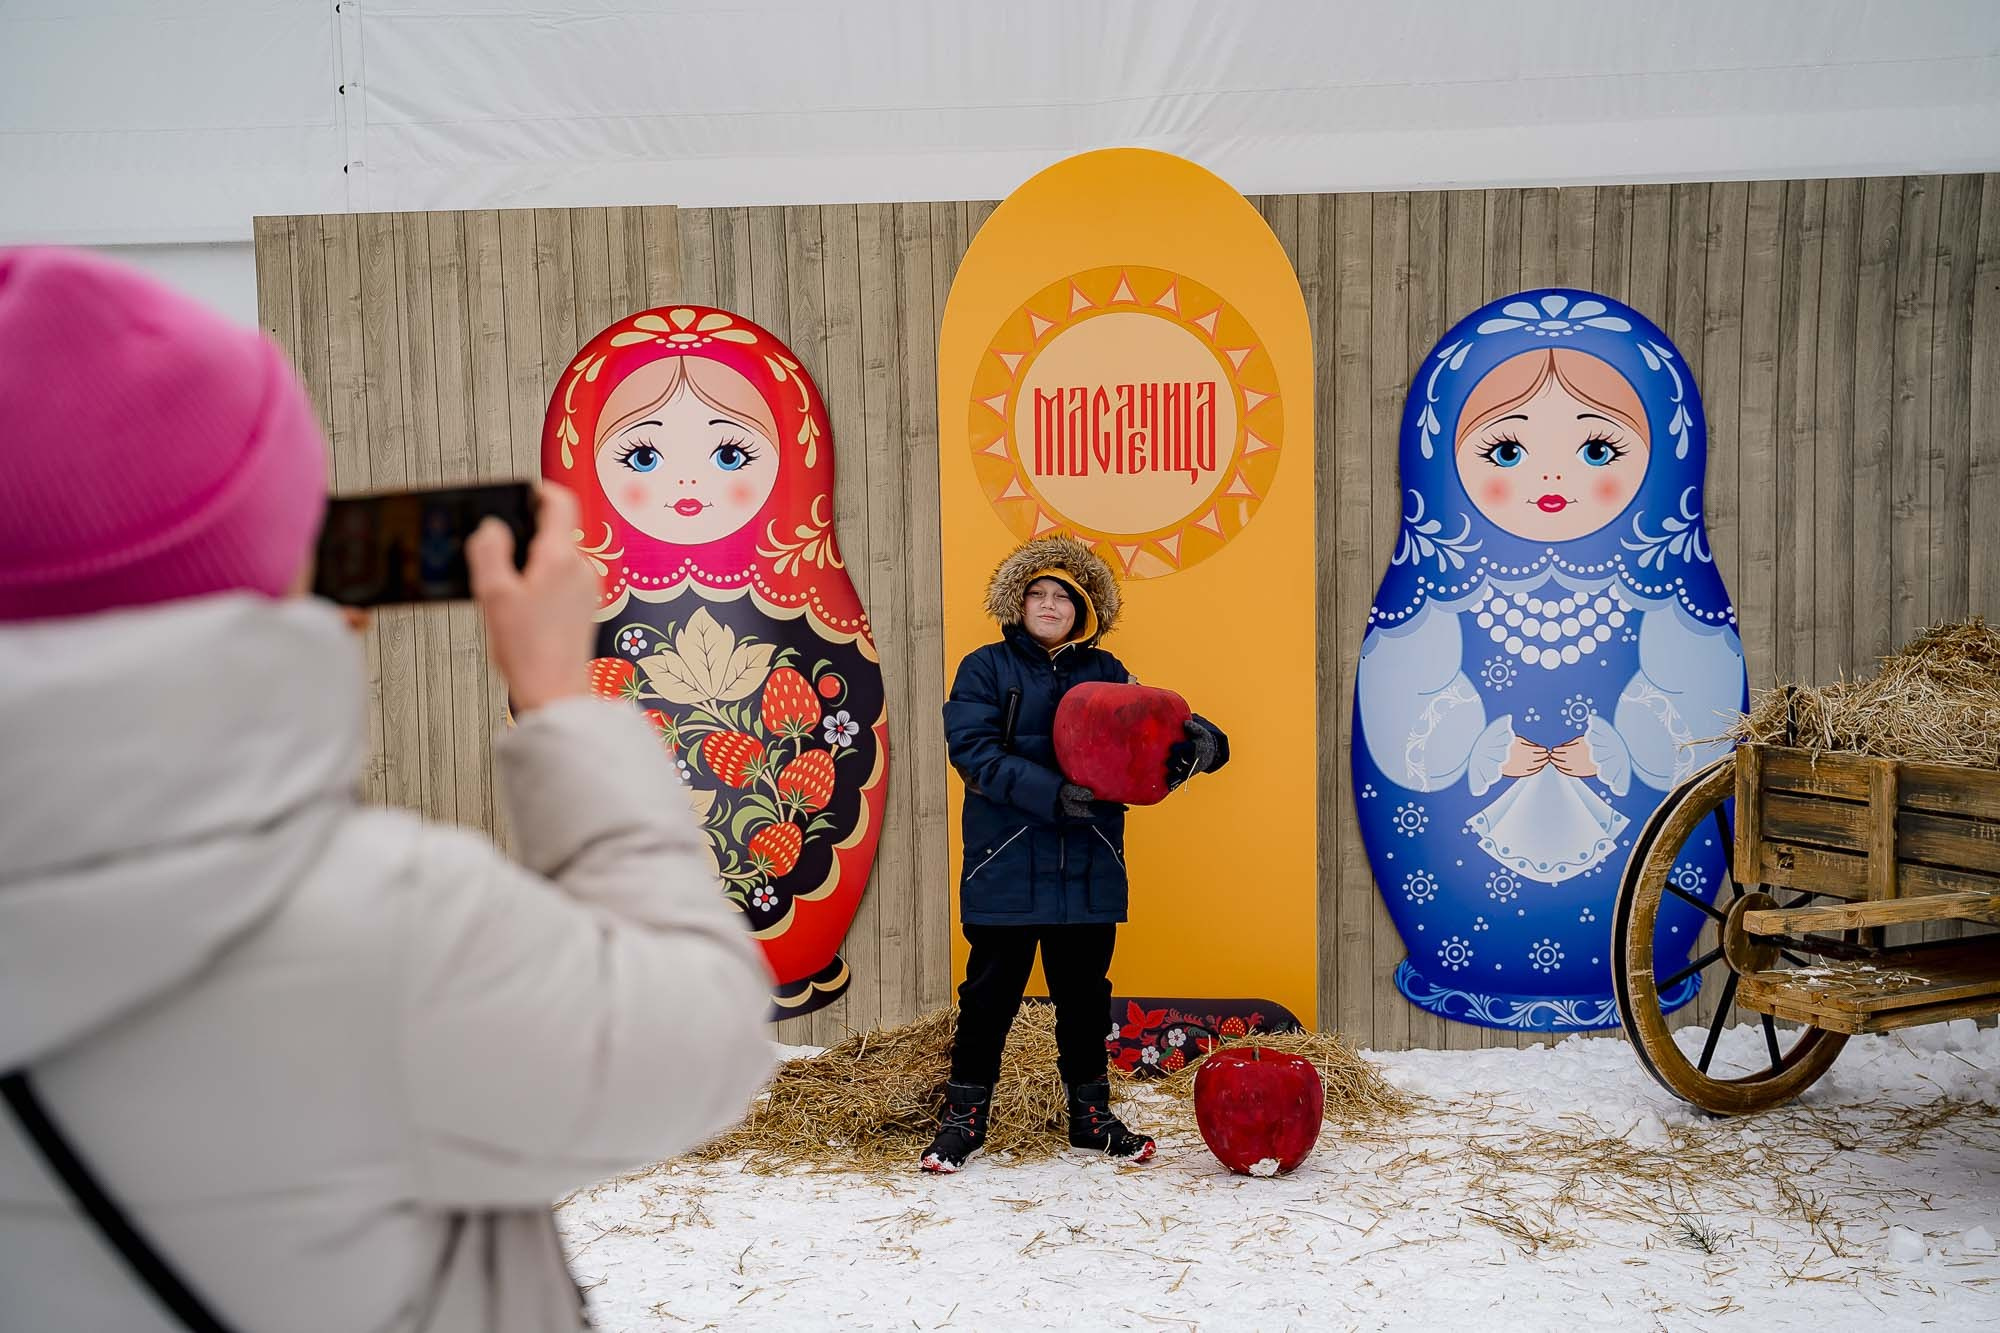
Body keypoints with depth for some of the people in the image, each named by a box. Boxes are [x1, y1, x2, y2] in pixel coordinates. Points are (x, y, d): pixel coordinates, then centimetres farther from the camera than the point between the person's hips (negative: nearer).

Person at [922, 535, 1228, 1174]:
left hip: (1089, 870, 3)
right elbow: (976, 751, -12)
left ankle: (1091, 1114, 27)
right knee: (991, 991, 3)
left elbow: (1164, 728, 5)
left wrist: (1200, 741, -20)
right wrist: (1055, 794, -23)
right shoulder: (986, 669, 2)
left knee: (1085, 991, 12)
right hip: (1005, 867, -3)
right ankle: (965, 1116, 17)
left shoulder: (1106, 675, 10)